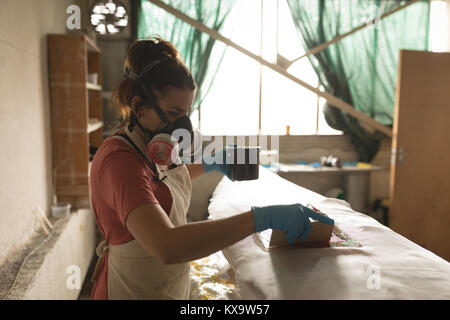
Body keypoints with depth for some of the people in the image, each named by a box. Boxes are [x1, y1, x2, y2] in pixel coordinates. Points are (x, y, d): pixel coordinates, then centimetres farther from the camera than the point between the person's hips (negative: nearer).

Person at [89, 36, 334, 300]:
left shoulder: (153, 149, 0)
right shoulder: (119, 160, -28)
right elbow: (166, 246, -42)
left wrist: (209, 165, 6)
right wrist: (261, 218, -44)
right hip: (134, 291, -8)